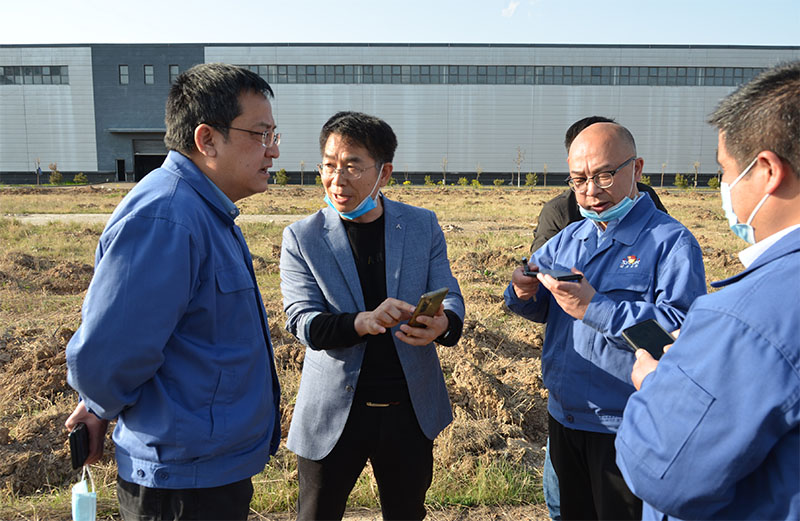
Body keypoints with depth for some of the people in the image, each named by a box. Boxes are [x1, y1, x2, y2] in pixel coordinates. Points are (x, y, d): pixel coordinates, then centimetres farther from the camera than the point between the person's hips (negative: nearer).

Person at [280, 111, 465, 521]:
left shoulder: (423, 225, -1)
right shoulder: (301, 237, -6)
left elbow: (450, 298, -2)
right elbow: (302, 321, -14)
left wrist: (442, 324, -28)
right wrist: (363, 322, -34)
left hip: (411, 409, 2)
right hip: (332, 412, -1)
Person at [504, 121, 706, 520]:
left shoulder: (671, 241, -14)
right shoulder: (568, 239, 8)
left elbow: (683, 327, -27)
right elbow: (539, 308, 10)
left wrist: (595, 307, -29)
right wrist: (524, 292, -13)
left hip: (625, 431, -6)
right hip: (563, 417, 6)